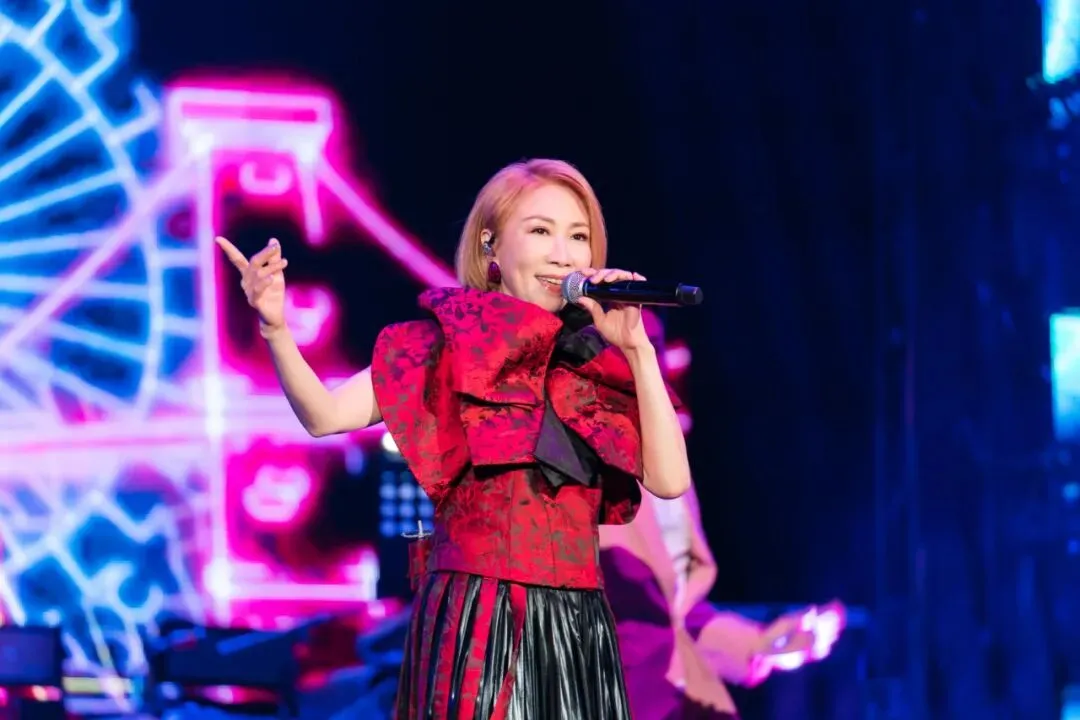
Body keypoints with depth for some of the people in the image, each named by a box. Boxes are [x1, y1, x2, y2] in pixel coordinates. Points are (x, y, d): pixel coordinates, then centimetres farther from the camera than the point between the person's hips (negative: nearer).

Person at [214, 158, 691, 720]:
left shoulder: (596, 361, 10)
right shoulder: (449, 343, 0)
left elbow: (670, 479, 1)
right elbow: (327, 415, -11)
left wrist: (638, 349, -3)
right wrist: (276, 329, -27)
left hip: (578, 623, 4)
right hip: (477, 617, -4)